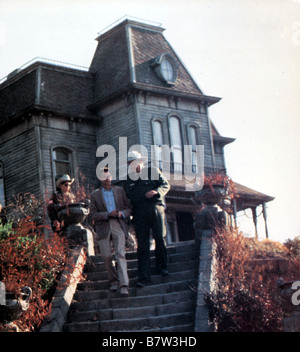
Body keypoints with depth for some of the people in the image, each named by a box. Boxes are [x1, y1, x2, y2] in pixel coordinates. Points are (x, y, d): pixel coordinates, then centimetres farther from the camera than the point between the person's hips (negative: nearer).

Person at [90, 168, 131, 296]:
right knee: (106, 255, -3)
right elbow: (93, 215, 2)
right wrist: (108, 214, -14)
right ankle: (114, 281, 18)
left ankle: (124, 286, -20)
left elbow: (129, 208, 12)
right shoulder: (95, 195, 10)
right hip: (103, 227, 1)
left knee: (120, 253, -13)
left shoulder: (120, 191, 13)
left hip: (118, 225, -1)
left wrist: (122, 213, -10)